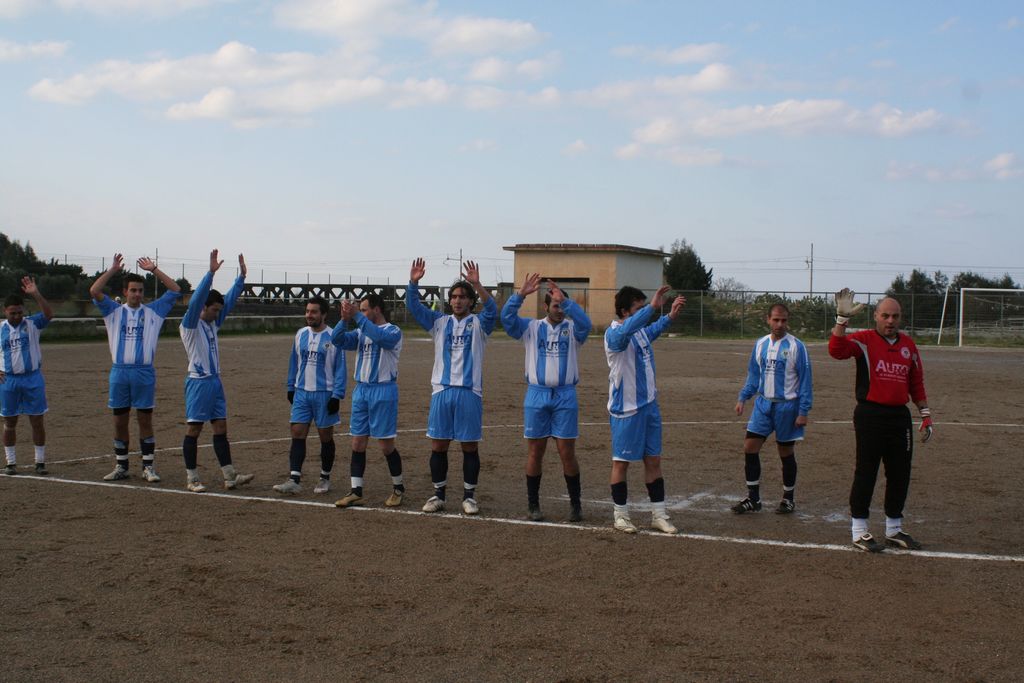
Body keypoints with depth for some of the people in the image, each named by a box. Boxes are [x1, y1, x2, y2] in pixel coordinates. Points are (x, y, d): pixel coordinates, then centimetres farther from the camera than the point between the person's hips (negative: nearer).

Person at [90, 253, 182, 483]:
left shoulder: (153, 311, 7)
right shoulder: (114, 311, 8)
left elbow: (176, 291, 1)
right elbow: (94, 292, -5)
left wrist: (154, 270, 0)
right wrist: (112, 270, -5)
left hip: (145, 372, -1)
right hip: (119, 371, 1)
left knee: (145, 420, 2)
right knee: (120, 422, 7)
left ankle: (148, 466, 8)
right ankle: (121, 466, 17)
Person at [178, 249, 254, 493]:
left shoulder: (213, 323, 13)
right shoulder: (190, 325, -9)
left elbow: (230, 299, 12)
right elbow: (196, 300, -24)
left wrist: (241, 276, 3)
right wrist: (211, 272, -31)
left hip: (215, 381, 8)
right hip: (199, 382, -8)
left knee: (221, 429, 7)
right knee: (194, 429, -1)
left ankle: (230, 476, 8)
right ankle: (191, 478, 5)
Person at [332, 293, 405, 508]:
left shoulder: (393, 331, -8)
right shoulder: (361, 332, 10)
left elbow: (379, 337, -29)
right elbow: (338, 340, 0)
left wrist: (357, 316, -28)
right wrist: (345, 319, -16)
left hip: (383, 391, -6)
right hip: (361, 390, 6)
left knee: (386, 445, 0)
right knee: (358, 443, 5)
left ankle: (398, 488, 18)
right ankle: (356, 492, 10)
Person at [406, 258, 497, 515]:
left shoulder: (478, 323, 2)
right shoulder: (439, 322, 10)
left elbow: (492, 309, -18)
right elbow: (414, 306, 0)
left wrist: (477, 284, -33)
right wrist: (413, 282, -17)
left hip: (469, 391, -2)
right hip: (442, 390, 2)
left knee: (470, 446, 4)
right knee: (438, 446, 5)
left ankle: (469, 496, 13)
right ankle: (438, 495, 17)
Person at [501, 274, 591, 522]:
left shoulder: (572, 329, 4)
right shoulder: (531, 327, 5)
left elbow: (584, 322, -19)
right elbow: (507, 318, -10)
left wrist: (565, 300, -30)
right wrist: (521, 294, -23)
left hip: (565, 396, -1)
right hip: (536, 395, 1)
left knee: (567, 452, 0)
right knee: (535, 451, 5)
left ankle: (575, 504, 13)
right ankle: (533, 504, 15)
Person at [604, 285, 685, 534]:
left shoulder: (641, 331, 6)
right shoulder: (613, 334, -18)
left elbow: (653, 330, 31)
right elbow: (626, 329, -42)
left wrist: (670, 315, 12)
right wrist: (653, 307, -49)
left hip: (649, 405, 8)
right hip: (625, 409, -8)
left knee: (653, 460, 10)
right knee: (621, 462, 5)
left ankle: (658, 515, 18)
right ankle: (621, 515, 17)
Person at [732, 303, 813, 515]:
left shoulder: (796, 346, -10)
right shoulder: (761, 344, 6)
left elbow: (805, 380, -9)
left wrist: (803, 411, -12)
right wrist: (742, 398, 5)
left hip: (786, 406, -5)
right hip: (763, 403, 5)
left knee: (786, 452, 6)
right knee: (750, 447, -1)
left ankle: (788, 499, 22)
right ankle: (753, 498, 10)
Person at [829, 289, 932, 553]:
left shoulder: (909, 345, 12)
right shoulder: (863, 340, -4)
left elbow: (916, 383, 17)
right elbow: (836, 350, -24)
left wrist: (926, 415, 14)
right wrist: (843, 318, -32)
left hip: (900, 416, 6)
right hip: (870, 415, -6)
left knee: (900, 474, 11)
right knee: (866, 472, -2)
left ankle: (894, 529, 25)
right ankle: (859, 530, 8)